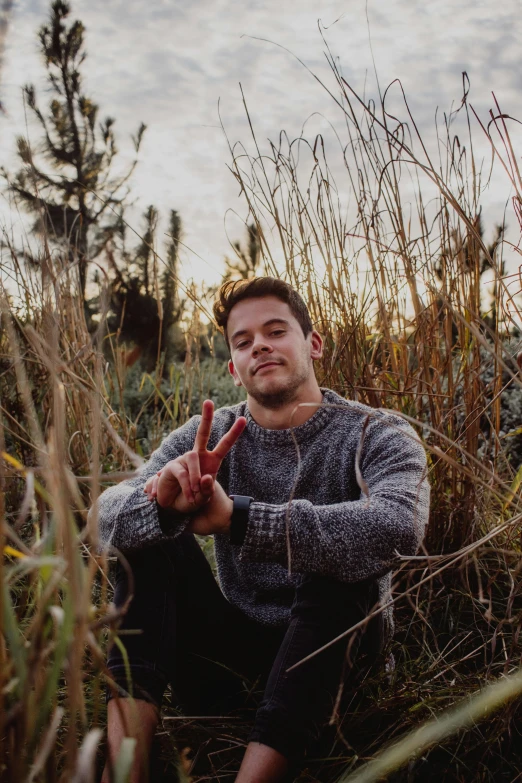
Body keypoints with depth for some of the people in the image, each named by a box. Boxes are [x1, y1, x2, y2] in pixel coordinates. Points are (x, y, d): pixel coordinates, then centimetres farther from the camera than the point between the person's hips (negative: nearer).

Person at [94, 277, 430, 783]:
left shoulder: (378, 436, -13)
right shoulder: (208, 436, -4)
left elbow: (398, 525, -36)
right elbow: (106, 514, -17)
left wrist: (236, 517, -43)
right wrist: (162, 501, -41)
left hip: (330, 643, -3)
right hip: (234, 642, 3)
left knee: (338, 557, -32)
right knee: (146, 531, -16)